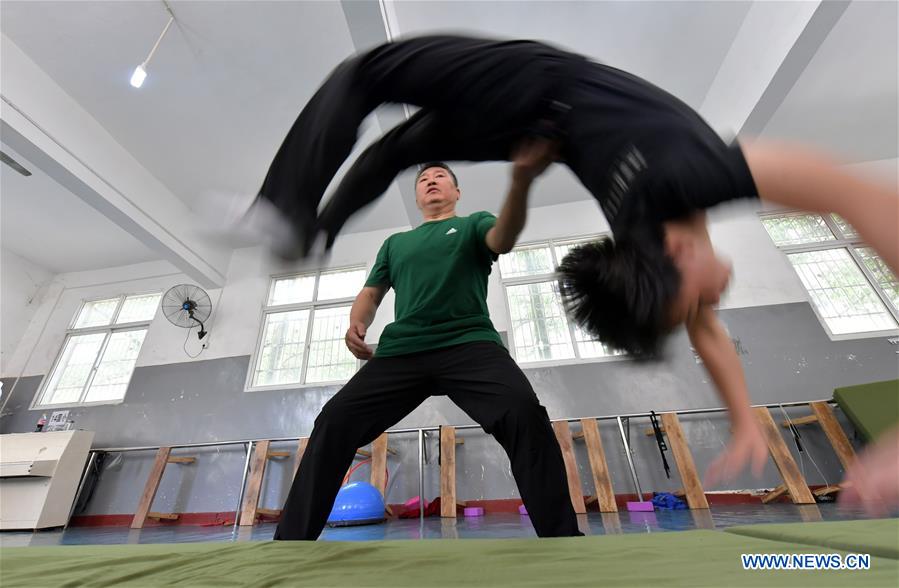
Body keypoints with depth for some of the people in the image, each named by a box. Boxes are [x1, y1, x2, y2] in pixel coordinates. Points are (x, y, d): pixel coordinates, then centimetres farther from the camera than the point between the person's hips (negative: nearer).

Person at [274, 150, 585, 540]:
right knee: (333, 421, -11)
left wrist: (521, 179, -26)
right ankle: (290, 542, 4)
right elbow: (371, 293, 24)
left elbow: (503, 240, -6)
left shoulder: (473, 224, 18)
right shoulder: (395, 243, 27)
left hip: (469, 343, -2)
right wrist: (356, 324, -1)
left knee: (524, 412, -27)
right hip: (401, 351, 3)